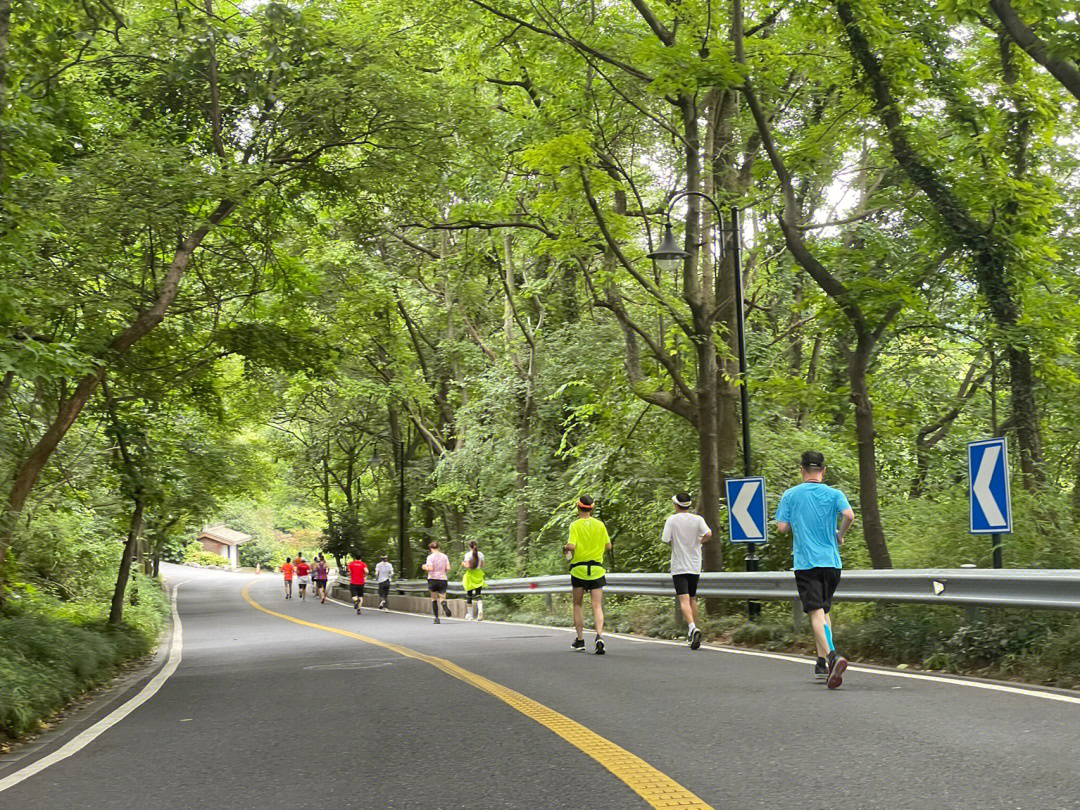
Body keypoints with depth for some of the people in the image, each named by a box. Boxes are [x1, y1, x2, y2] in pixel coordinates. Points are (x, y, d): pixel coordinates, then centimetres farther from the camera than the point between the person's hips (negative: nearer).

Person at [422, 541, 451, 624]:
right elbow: (448, 568, 0)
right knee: (442, 598, 6)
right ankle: (445, 605, -31)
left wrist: (425, 567, 3)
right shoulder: (444, 556, 4)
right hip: (443, 579, 2)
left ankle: (436, 618, 5)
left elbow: (430, 568, -17)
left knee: (434, 599, 11)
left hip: (433, 579, -2)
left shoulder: (430, 557, -7)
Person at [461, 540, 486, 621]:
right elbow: (482, 566, 7)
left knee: (469, 595, 10)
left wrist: (463, 564, 2)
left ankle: (469, 615, 18)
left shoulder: (468, 554, -10)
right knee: (479, 594, 1)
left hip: (470, 575, -3)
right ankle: (480, 610, -27)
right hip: (479, 575, 3)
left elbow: (468, 566, -17)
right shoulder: (481, 554, 2)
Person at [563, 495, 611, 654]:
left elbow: (571, 546, -18)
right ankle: (599, 636, -22)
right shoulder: (600, 525, 2)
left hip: (579, 569, -1)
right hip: (597, 569, 2)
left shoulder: (575, 525, -7)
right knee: (597, 606, -1)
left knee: (577, 605, 13)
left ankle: (580, 640, 16)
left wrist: (565, 548, 4)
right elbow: (608, 546, 6)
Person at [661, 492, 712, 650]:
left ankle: (692, 627, -33)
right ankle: (692, 634, 21)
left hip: (679, 567, -3)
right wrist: (698, 542, 5)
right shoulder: (698, 519, 1)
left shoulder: (672, 520, -4)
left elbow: (666, 540, -9)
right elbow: (708, 534, -14)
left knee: (684, 600, -11)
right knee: (693, 599, 16)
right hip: (695, 566, 3)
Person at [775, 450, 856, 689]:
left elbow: (782, 528, -3)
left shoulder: (790, 495, 2)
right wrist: (840, 535, 4)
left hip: (806, 562, -3)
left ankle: (832, 655, -32)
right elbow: (849, 515, -14)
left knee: (816, 612, -11)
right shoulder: (834, 494, 4)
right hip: (831, 561, 3)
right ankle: (822, 663, 17)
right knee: (824, 610, 18)